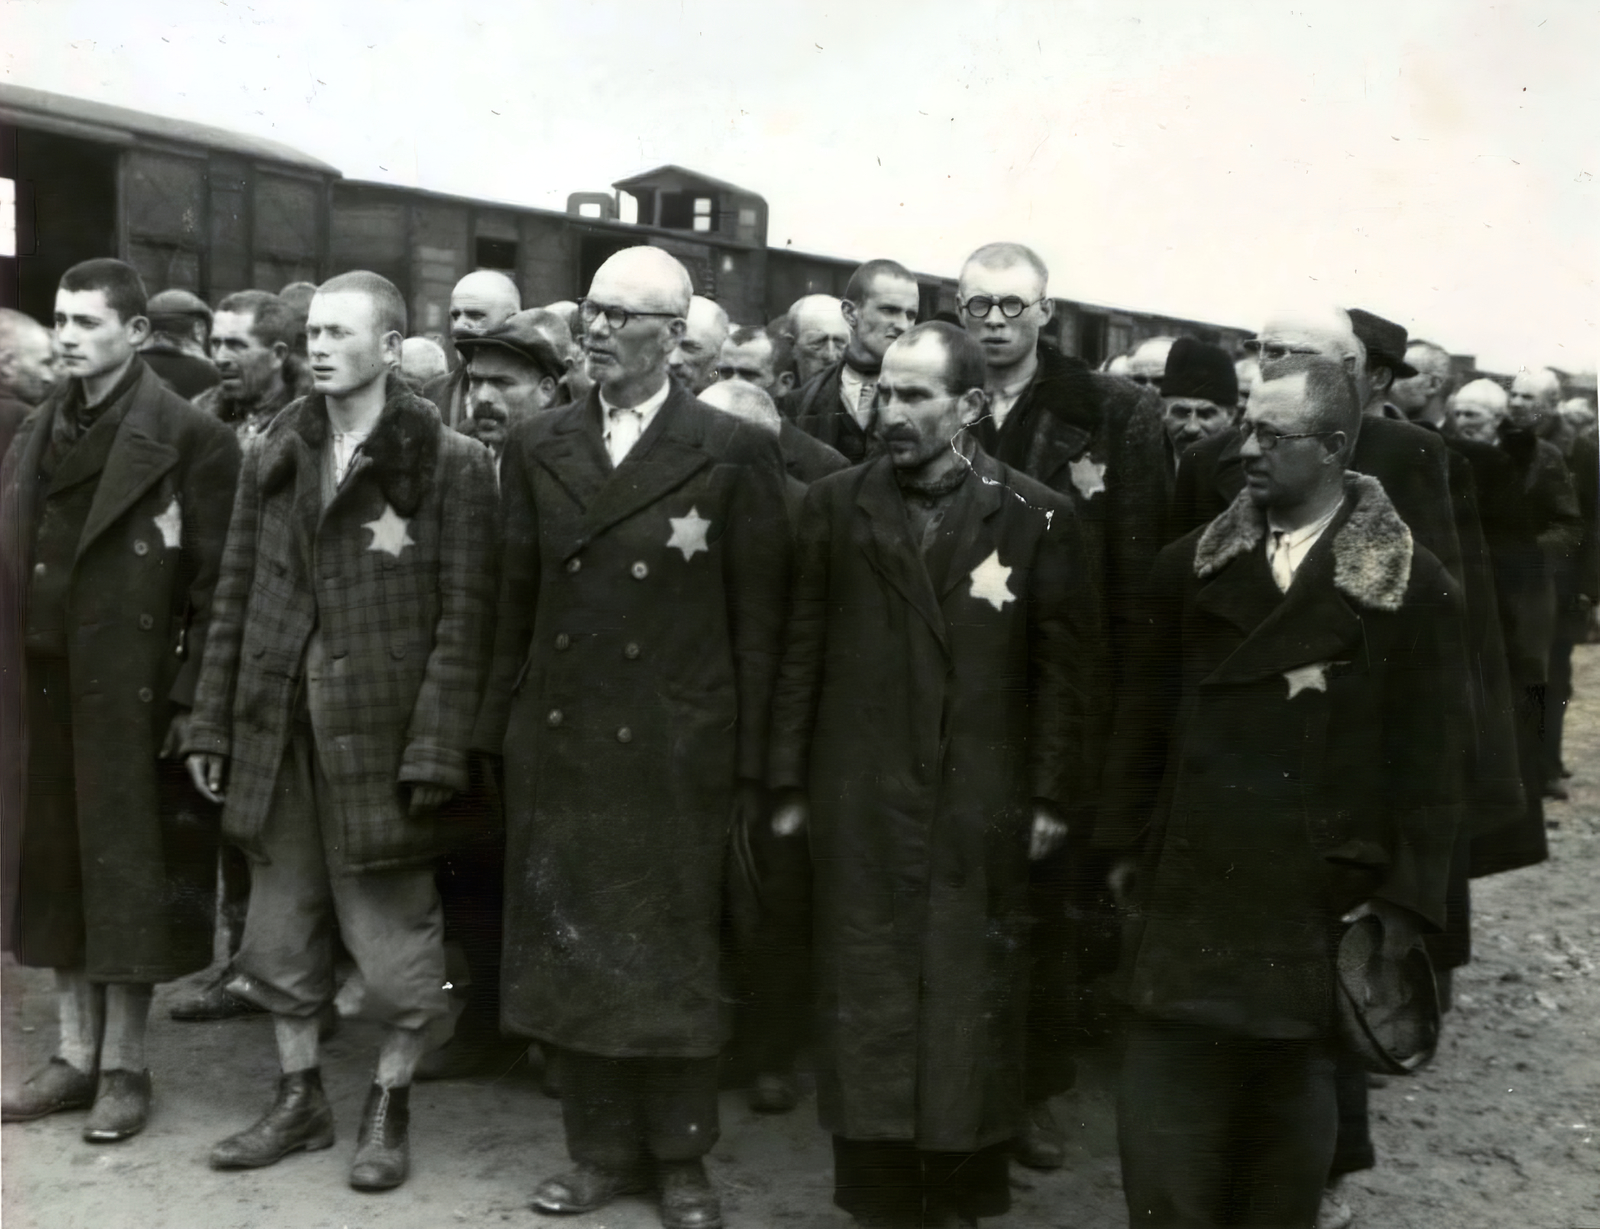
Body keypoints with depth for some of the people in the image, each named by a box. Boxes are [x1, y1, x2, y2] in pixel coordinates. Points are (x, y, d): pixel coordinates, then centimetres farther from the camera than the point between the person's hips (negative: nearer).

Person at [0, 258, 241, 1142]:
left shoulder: (189, 438, -8)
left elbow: (214, 585, -11)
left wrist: (189, 701, -15)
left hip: (128, 694, -6)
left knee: (127, 877, 4)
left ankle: (124, 1068, 17)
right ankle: (76, 1055, 25)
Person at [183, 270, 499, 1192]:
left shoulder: (452, 466, -7)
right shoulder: (274, 457, 9)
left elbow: (465, 621, -10)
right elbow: (236, 598, 12)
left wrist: (434, 751, -15)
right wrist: (212, 724, 8)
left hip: (383, 734, -5)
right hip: (279, 731, 5)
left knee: (394, 933, 4)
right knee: (282, 926, 14)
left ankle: (390, 1106, 24)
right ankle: (300, 1097, 32)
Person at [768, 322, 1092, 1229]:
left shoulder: (1037, 516, -2)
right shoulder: (837, 504, 4)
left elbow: (1062, 667, -1)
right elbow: (803, 652, 5)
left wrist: (1053, 795, -3)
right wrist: (790, 782, 3)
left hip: (983, 806, -1)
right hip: (860, 803, 1)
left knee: (972, 1011, 8)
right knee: (870, 1011, 7)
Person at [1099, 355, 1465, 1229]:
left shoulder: (1412, 584, -4)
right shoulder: (1190, 567, 4)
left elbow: (1427, 754, -4)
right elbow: (1144, 718, 9)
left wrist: (1407, 898, -6)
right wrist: (1126, 847, 8)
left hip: (1321, 895, -2)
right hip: (1189, 884, 2)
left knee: (1294, 1101, 13)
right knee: (1163, 1107, 5)